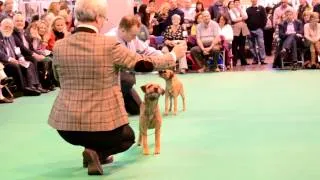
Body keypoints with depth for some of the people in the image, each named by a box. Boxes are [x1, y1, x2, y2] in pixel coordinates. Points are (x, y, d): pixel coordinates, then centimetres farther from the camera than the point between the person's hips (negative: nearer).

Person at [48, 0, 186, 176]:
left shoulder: (58, 46, -3)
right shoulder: (109, 45, -14)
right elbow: (143, 64, -4)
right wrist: (174, 55, 12)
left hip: (66, 123, 5)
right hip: (101, 122, -5)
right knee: (128, 137, 27)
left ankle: (94, 150, 24)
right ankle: (97, 153, -1)